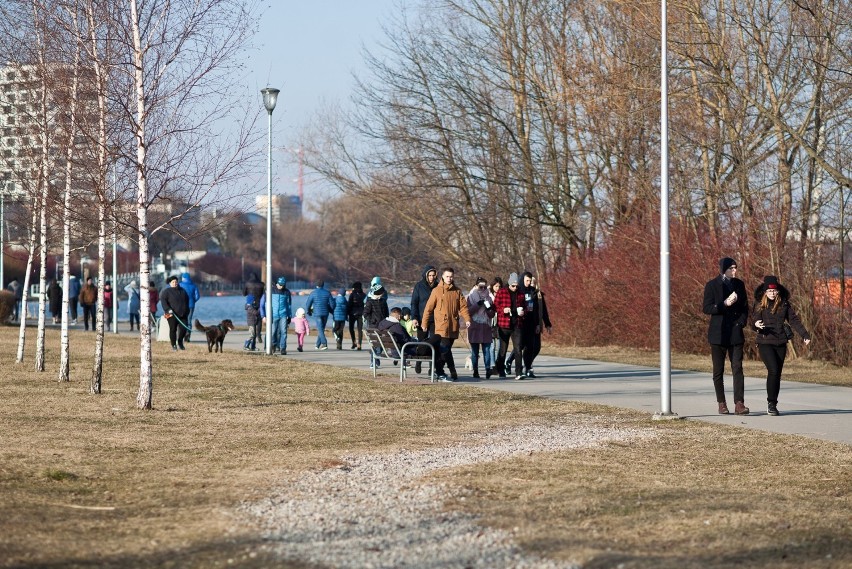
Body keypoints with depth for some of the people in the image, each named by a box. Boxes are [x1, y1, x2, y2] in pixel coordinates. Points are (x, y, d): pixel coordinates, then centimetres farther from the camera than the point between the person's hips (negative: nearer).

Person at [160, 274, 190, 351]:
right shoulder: (166, 291, 0)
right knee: (173, 329, -2)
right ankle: (174, 346, 7)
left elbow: (187, 301, 25)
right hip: (172, 315, -4)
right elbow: (163, 301, -11)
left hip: (183, 315, 4)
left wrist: (187, 311, 19)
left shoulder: (182, 291, 16)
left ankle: (180, 342, 20)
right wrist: (168, 309, -23)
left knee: (184, 328, -4)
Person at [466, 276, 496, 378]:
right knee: (475, 351, 2)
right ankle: (475, 371, 7)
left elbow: (492, 314, 11)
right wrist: (477, 305, -16)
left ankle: (488, 369, -16)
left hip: (485, 327, 1)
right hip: (474, 327, -1)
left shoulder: (489, 297, 11)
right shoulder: (471, 296, 5)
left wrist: (489, 309, -10)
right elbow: (468, 311, -4)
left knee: (486, 350, -9)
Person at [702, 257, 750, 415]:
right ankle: (721, 404, 10)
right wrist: (724, 304, -19)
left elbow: (745, 307, 16)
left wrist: (741, 322, 0)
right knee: (718, 370, 3)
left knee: (737, 368, -7)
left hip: (735, 332, 2)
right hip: (718, 334, -2)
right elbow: (706, 308, -7)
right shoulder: (712, 285, -2)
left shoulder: (739, 284, 10)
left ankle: (739, 404, -12)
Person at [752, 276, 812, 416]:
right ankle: (771, 403, -9)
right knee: (773, 370, -18)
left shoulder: (784, 304, 5)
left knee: (777, 374, 4)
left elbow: (794, 320, 7)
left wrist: (805, 335, 0)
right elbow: (753, 322, -4)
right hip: (765, 343, -3)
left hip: (780, 343, 3)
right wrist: (756, 325, -28)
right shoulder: (760, 304, -1)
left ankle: (773, 405, 13)